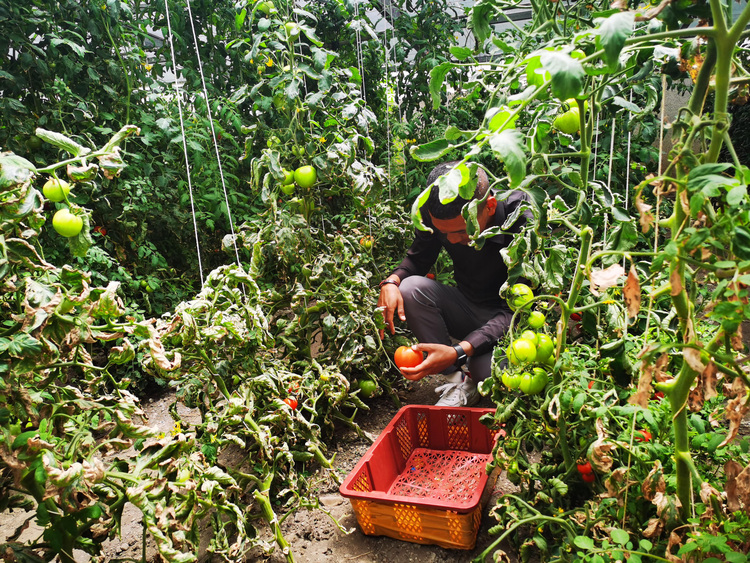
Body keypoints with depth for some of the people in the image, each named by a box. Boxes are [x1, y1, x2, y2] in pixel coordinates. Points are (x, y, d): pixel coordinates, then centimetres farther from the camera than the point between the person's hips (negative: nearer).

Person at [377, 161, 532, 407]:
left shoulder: (523, 220, -28)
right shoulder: (435, 212, -16)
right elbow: (418, 257, 3)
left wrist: (458, 351, -40)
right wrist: (391, 282, -22)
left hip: (507, 319, -4)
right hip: (466, 309, 5)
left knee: (488, 373, -34)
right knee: (410, 289, -24)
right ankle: (458, 381, -12)